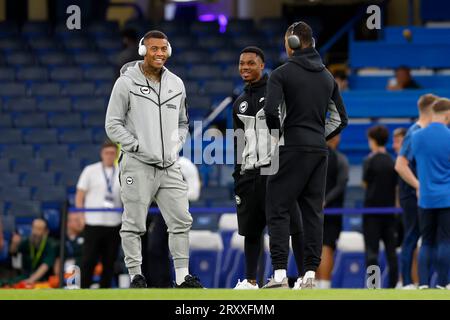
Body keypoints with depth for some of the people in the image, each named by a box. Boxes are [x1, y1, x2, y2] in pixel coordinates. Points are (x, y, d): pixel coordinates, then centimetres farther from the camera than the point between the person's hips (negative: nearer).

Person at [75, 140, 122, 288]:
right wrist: (80, 214, -8)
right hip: (93, 222, -3)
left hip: (114, 223, 3)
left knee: (109, 261, 5)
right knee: (89, 260, -6)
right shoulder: (90, 171, 3)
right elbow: (80, 195, 3)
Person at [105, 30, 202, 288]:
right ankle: (136, 275, 5)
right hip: (138, 167, -5)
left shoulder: (176, 84, 13)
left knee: (181, 221, 1)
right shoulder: (127, 82, -4)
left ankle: (182, 276, 7)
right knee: (134, 224, -3)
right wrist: (138, 147, -12)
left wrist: (175, 147, 7)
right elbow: (113, 125, -4)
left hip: (170, 167, 5)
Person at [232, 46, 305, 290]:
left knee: (292, 224, -11)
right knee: (250, 228, 9)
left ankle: (305, 276, -11)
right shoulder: (240, 103, 19)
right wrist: (237, 175, 19)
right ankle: (250, 280, 17)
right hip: (250, 173, 7)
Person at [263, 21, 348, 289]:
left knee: (278, 208, -1)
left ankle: (280, 271, -11)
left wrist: (277, 135, -1)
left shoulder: (282, 73, -6)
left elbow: (271, 110, -18)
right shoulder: (327, 76, 14)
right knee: (313, 211, 8)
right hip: (320, 151, 5)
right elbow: (341, 118, 16)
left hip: (292, 148, -5)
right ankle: (311, 272, 4)